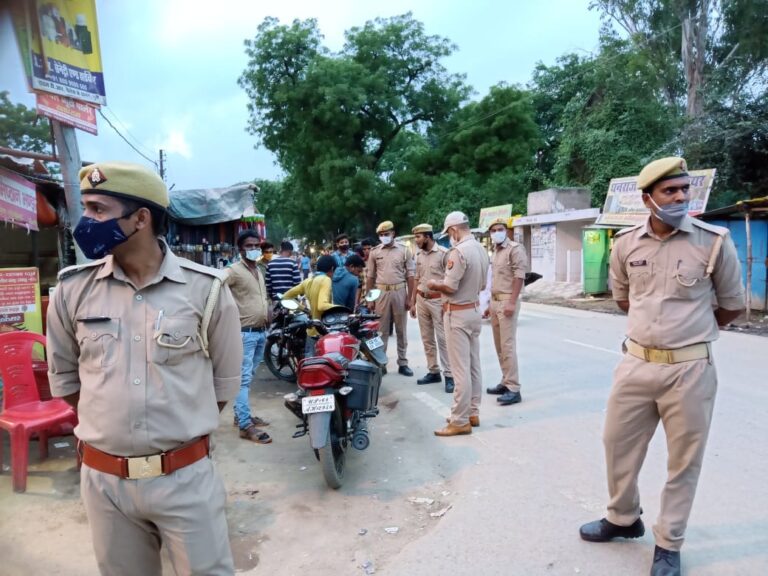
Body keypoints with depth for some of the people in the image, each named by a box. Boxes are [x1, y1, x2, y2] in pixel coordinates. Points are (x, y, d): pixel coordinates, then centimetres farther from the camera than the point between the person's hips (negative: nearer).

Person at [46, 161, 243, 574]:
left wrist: (183, 431, 6)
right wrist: (106, 426, 10)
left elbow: (224, 381, 1)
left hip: (186, 476, -2)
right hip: (102, 478, 3)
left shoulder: (205, 289, -10)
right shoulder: (72, 289, -3)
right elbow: (64, 376, 12)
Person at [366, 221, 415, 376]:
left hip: (399, 292, 0)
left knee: (401, 330, 8)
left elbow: (410, 275, 1)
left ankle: (403, 363, 16)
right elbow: (370, 277, 8)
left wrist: (409, 297, -4)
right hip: (381, 293, 1)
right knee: (382, 330, 6)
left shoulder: (404, 250, 1)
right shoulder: (374, 252, 5)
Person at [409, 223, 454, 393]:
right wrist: (413, 302, 15)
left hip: (438, 300, -7)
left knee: (443, 339, -5)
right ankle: (433, 372, 20)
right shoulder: (419, 255, 11)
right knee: (427, 339, 11)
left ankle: (449, 375, 0)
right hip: (421, 300, 7)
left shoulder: (444, 253, -10)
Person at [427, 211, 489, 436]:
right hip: (474, 311, 9)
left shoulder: (459, 251, -20)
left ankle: (460, 421, 3)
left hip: (458, 315, -9)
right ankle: (472, 413, 24)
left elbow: (450, 287, -21)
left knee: (461, 369, -4)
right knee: (474, 366, 14)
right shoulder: (481, 249, 7)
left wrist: (434, 285, -3)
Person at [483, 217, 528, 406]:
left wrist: (512, 302, -23)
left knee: (508, 345, -11)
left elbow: (519, 276, -16)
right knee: (499, 346, 11)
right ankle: (506, 382, 20)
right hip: (495, 301, 9)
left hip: (507, 301, -9)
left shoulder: (515, 249, -7)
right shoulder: (496, 251, 19)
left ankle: (514, 389, -9)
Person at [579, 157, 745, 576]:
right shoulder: (626, 243, 0)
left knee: (683, 461, 11)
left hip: (690, 369, -3)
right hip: (635, 364, 3)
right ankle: (622, 519, 40)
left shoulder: (714, 241, -8)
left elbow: (732, 305, 5)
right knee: (618, 445, 16)